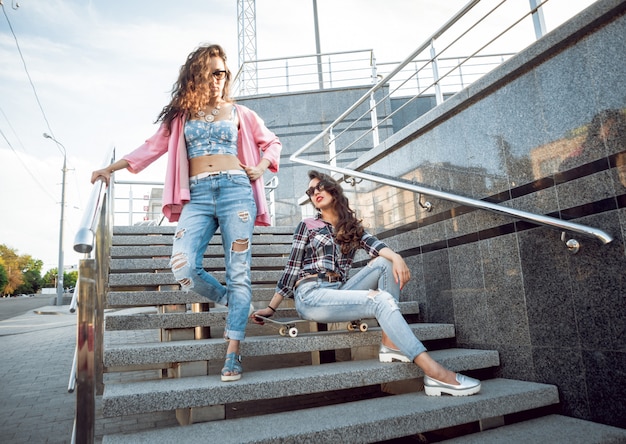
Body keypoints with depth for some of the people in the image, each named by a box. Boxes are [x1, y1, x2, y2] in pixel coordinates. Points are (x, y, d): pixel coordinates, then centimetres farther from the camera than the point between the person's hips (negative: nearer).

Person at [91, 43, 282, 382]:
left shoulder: (239, 113, 19)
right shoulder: (182, 115, 20)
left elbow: (272, 142, 25)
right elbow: (153, 147, 14)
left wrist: (260, 167, 6)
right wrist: (112, 168, 6)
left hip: (236, 190, -1)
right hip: (197, 196, 1)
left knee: (238, 271, -7)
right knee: (183, 268, -19)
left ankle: (233, 353, -1)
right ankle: (228, 301, 11)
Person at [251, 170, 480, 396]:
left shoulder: (352, 228, 18)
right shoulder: (307, 226, 8)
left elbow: (375, 245, -3)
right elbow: (291, 268, 6)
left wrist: (396, 257, -26)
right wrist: (271, 308, 3)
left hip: (339, 292, 5)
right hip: (311, 295, -5)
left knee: (385, 262, -13)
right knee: (381, 300, -26)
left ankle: (390, 343, -21)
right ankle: (436, 373, -34)